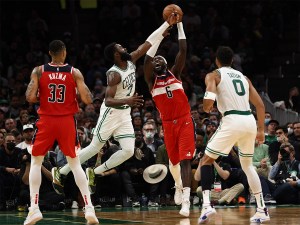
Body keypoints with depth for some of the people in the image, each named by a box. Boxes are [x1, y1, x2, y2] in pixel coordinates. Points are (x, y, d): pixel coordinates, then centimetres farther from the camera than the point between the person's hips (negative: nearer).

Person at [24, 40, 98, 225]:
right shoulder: (74, 72, -2)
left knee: (36, 163, 13)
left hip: (46, 121, -1)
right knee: (75, 164, 10)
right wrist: (80, 93, 14)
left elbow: (30, 97, -11)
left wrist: (42, 97, 10)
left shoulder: (39, 71, -3)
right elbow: (88, 100, -8)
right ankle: (89, 208, 0)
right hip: (67, 121, 1)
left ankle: (34, 208, 1)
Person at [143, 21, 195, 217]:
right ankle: (179, 186, 46)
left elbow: (183, 51, -2)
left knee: (185, 159, -13)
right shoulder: (151, 81, 4)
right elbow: (147, 58, -12)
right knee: (174, 160, 16)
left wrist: (179, 25, -6)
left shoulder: (175, 74, 6)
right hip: (168, 124, 2)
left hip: (185, 120, -2)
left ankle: (186, 200, -22)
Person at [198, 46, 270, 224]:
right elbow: (260, 105, 18)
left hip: (232, 121, -5)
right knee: (248, 165, 24)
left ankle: (207, 204, -10)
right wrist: (261, 130, 24)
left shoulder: (213, 75, 7)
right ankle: (262, 210, 18)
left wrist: (207, 108, 12)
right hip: (250, 121, 5)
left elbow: (209, 100, -11)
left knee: (206, 160, 9)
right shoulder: (243, 77, 23)